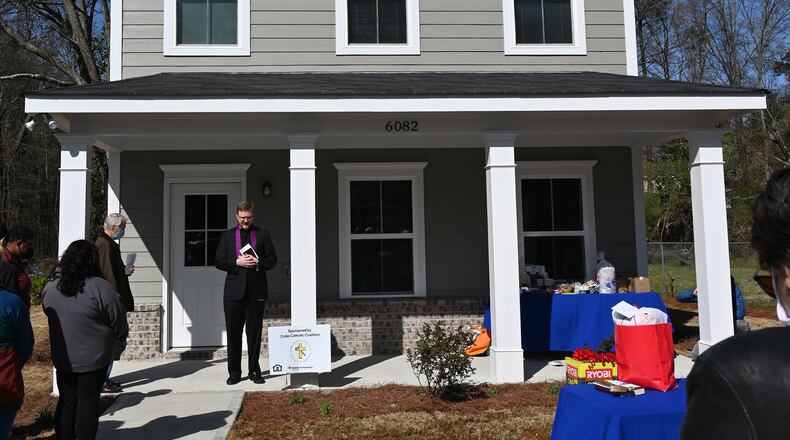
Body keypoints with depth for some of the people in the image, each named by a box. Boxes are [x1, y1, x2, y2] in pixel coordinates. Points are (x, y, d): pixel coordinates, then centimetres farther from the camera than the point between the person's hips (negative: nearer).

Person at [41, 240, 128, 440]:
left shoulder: (50, 286, -3)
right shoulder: (99, 287, -20)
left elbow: (47, 311, 13)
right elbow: (119, 321, -13)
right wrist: (120, 341, 6)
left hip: (62, 358, 5)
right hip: (93, 358, -5)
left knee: (66, 401, 16)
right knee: (88, 402, 6)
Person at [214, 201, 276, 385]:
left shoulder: (263, 235, 9)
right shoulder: (227, 236, 10)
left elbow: (272, 259, 6)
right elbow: (218, 261, 5)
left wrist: (257, 262, -12)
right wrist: (237, 262, -11)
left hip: (256, 290, 0)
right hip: (234, 290, 0)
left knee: (254, 333, 5)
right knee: (233, 333, 4)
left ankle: (254, 371, 15)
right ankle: (234, 373, 13)